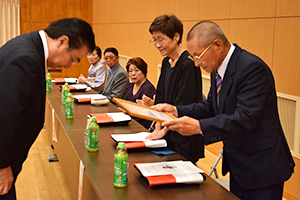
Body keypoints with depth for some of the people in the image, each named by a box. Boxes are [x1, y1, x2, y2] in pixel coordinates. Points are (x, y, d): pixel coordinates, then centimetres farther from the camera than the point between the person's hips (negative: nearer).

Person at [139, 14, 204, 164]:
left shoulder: (188, 64, -18)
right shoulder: (166, 62, 10)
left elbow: (184, 106, -20)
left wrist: (164, 130, -17)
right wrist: (158, 126, 1)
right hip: (167, 135, 8)